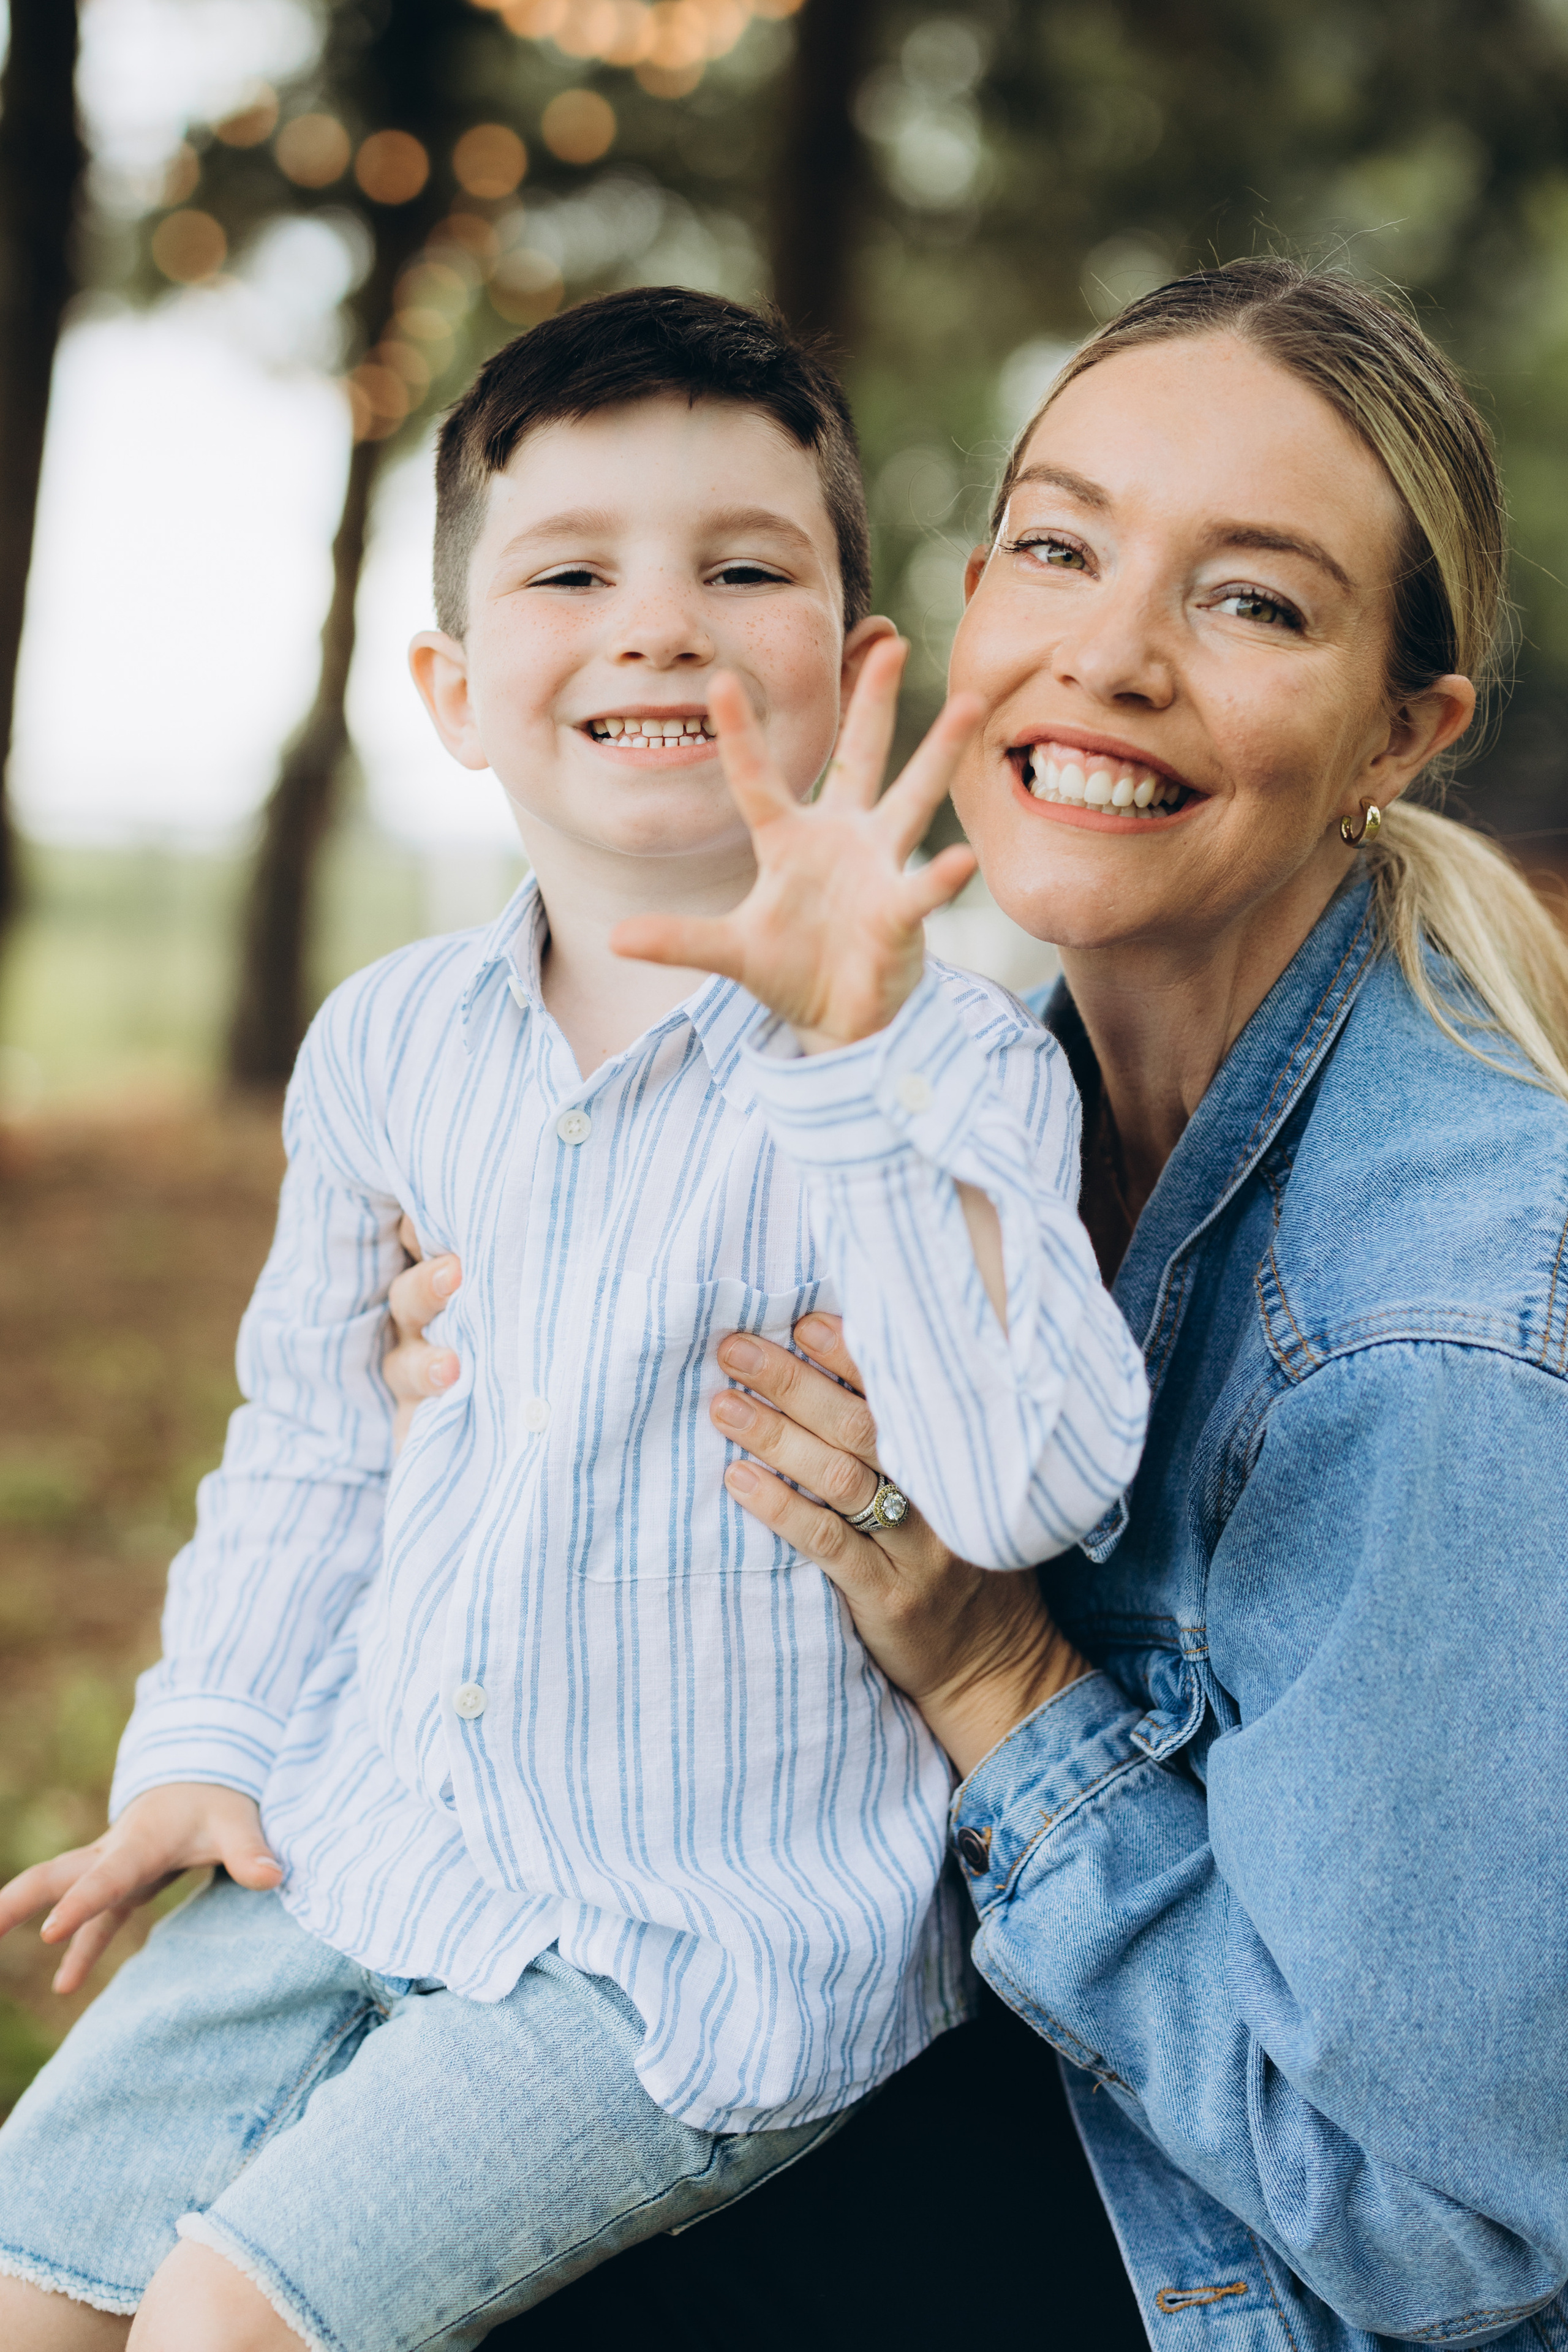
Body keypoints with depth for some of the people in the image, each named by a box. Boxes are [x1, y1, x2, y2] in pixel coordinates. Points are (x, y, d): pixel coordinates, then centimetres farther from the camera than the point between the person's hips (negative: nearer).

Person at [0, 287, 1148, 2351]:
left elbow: (1031, 1484, -32)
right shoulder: (388, 1042, 1)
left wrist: (858, 1054, -37)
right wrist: (207, 1742, 9)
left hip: (712, 1947, -5)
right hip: (365, 1851, 6)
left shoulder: (953, 1068, -16)